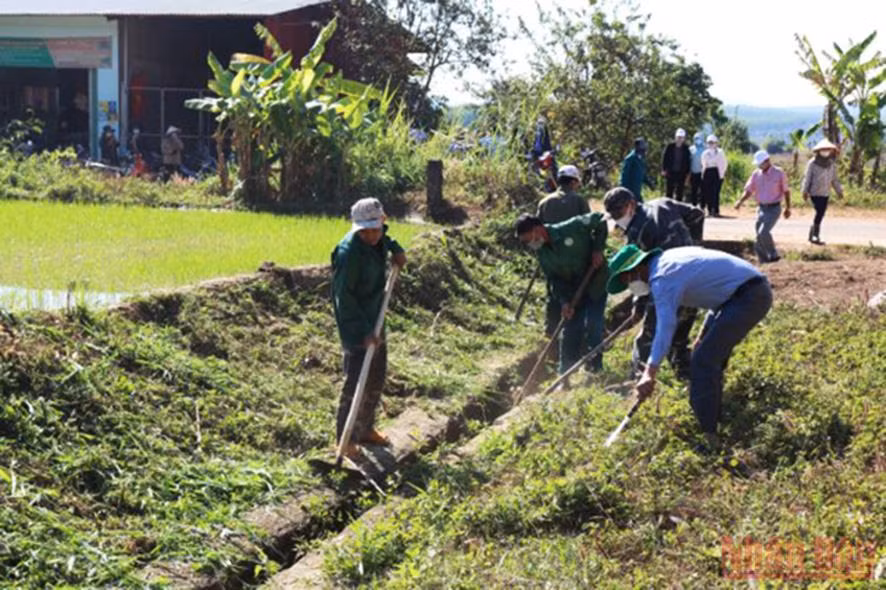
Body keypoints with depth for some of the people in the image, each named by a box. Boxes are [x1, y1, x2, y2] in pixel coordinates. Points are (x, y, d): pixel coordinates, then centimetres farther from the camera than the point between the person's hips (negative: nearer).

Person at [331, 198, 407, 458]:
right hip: (354, 323, -9)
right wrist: (363, 331, -28)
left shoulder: (377, 240, -3)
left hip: (374, 319, 9)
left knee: (376, 377, 18)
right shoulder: (349, 253, -27)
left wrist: (395, 249, 5)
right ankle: (346, 440, 2)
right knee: (355, 381, -8)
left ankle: (366, 429, 34)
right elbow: (343, 297, -26)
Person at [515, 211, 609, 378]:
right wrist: (564, 302, -16)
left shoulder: (571, 228, -23)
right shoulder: (541, 253, -5)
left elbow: (599, 219, -14)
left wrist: (598, 249, -19)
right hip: (574, 291, 5)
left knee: (593, 327, -12)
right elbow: (554, 280, -2)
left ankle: (595, 370, -2)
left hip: (596, 284, -5)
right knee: (569, 333, 4)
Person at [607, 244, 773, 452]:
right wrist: (705, 333, 22)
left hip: (748, 296, -11)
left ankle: (708, 437, -12)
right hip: (755, 289, 11)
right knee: (711, 357, 19)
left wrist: (650, 373, -38)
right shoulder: (670, 260, 15)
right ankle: (710, 423, 28)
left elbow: (665, 326, -30)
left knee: (703, 362, -12)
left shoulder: (662, 278, -15)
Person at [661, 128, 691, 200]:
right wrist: (664, 169, -4)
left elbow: (688, 161, 3)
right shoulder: (670, 146, 1)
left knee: (679, 193, 4)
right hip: (670, 172, 0)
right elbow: (664, 158, 2)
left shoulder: (686, 148, 1)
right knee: (669, 192, 5)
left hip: (681, 173, 0)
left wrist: (687, 173, -1)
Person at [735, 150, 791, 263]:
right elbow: (748, 190, 5)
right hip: (761, 208, 5)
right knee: (759, 235, 4)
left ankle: (773, 255, -2)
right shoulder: (756, 174, 4)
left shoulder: (779, 173, -6)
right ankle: (763, 260, 15)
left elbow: (786, 191, 2)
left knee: (763, 232, -20)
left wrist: (788, 208, 2)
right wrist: (740, 201, -13)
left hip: (774, 208, -5)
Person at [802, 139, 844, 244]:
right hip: (815, 192, -6)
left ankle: (812, 235, 19)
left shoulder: (832, 164, 7)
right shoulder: (812, 163, -8)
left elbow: (834, 179, 15)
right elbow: (807, 178, -5)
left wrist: (839, 191, 10)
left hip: (825, 193, 6)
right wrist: (805, 192, -8)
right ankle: (816, 234, -10)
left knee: (821, 214, 7)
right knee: (819, 211, -17)